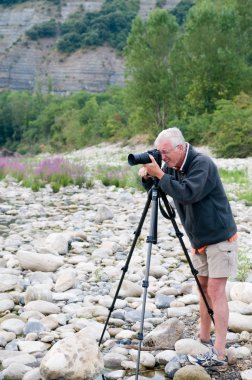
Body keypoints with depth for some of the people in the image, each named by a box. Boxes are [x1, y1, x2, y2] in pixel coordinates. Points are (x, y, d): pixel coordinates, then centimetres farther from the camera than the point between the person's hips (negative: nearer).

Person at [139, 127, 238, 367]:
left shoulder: (202, 163, -20)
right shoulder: (171, 167, 4)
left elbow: (187, 193, -31)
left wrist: (159, 174, -28)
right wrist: (147, 177, -11)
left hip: (220, 237, -8)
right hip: (199, 240, 8)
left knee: (215, 291, -11)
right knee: (203, 287, 12)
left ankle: (218, 354, -10)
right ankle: (203, 338, 22)